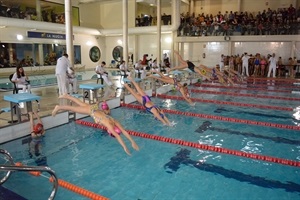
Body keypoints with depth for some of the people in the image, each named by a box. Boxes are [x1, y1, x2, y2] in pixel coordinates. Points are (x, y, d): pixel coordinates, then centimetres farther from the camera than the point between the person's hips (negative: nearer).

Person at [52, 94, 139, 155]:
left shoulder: (115, 122, -17)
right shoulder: (109, 125, -33)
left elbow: (124, 131, -17)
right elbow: (117, 136, -39)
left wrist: (132, 142, -19)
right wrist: (125, 147, -42)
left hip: (95, 109, 6)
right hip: (91, 110, -6)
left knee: (79, 103, 26)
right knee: (73, 108, 14)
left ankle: (67, 96, 47)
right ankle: (58, 107, 34)